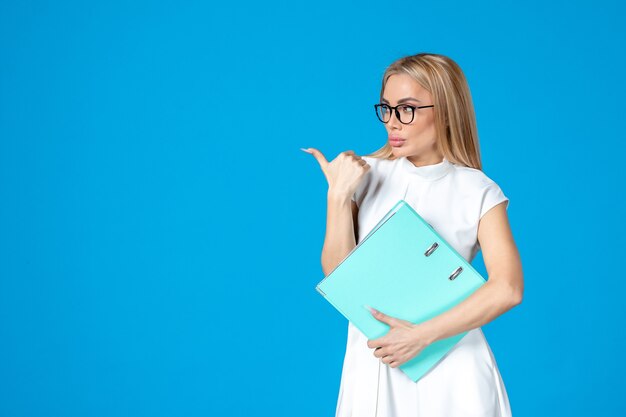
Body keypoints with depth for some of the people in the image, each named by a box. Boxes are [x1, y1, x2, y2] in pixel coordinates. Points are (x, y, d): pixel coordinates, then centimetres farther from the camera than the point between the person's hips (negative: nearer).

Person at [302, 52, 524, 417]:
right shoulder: (366, 175, 0)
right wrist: (338, 196, -15)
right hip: (373, 362, 2)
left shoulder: (479, 192, -6)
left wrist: (421, 335, -19)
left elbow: (507, 289, -17)